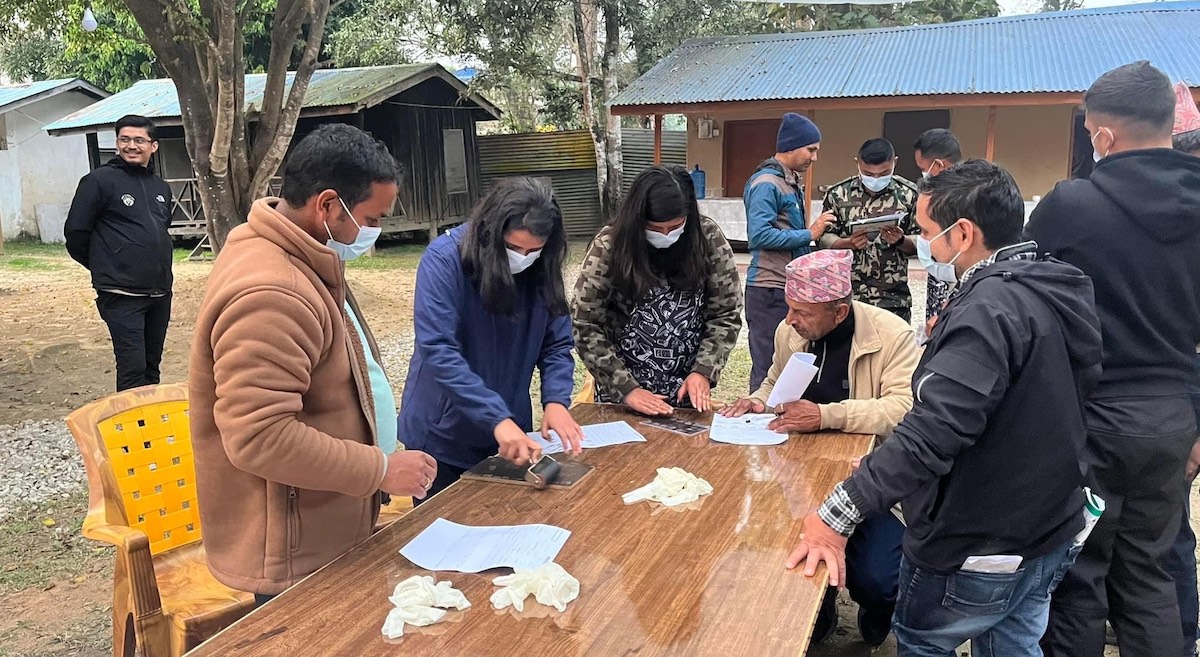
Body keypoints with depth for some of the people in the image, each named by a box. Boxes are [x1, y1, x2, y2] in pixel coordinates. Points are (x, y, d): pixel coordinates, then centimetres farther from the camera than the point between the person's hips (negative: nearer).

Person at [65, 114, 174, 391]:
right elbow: (75, 233, -4)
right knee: (132, 368, -8)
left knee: (152, 366, 14)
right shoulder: (99, 180, -6)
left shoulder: (162, 187, 14)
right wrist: (103, 267, 6)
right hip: (122, 295, -6)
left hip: (160, 293, 6)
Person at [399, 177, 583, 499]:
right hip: (442, 433, -4)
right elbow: (438, 351, -28)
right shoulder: (444, 259, -20)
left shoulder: (541, 271, -5)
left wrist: (556, 400, -19)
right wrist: (497, 419, -35)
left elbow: (557, 343, 0)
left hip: (510, 431, 4)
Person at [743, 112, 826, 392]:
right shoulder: (766, 183, -12)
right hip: (770, 290, -9)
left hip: (790, 289, 9)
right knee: (768, 369, -3)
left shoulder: (791, 182, 17)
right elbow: (760, 235, -22)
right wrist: (809, 234, -15)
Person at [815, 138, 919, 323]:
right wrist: (848, 243, -16)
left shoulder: (909, 195, 0)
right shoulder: (838, 194, 1)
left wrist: (900, 240, -17)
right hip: (846, 295, 0)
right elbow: (823, 238, 3)